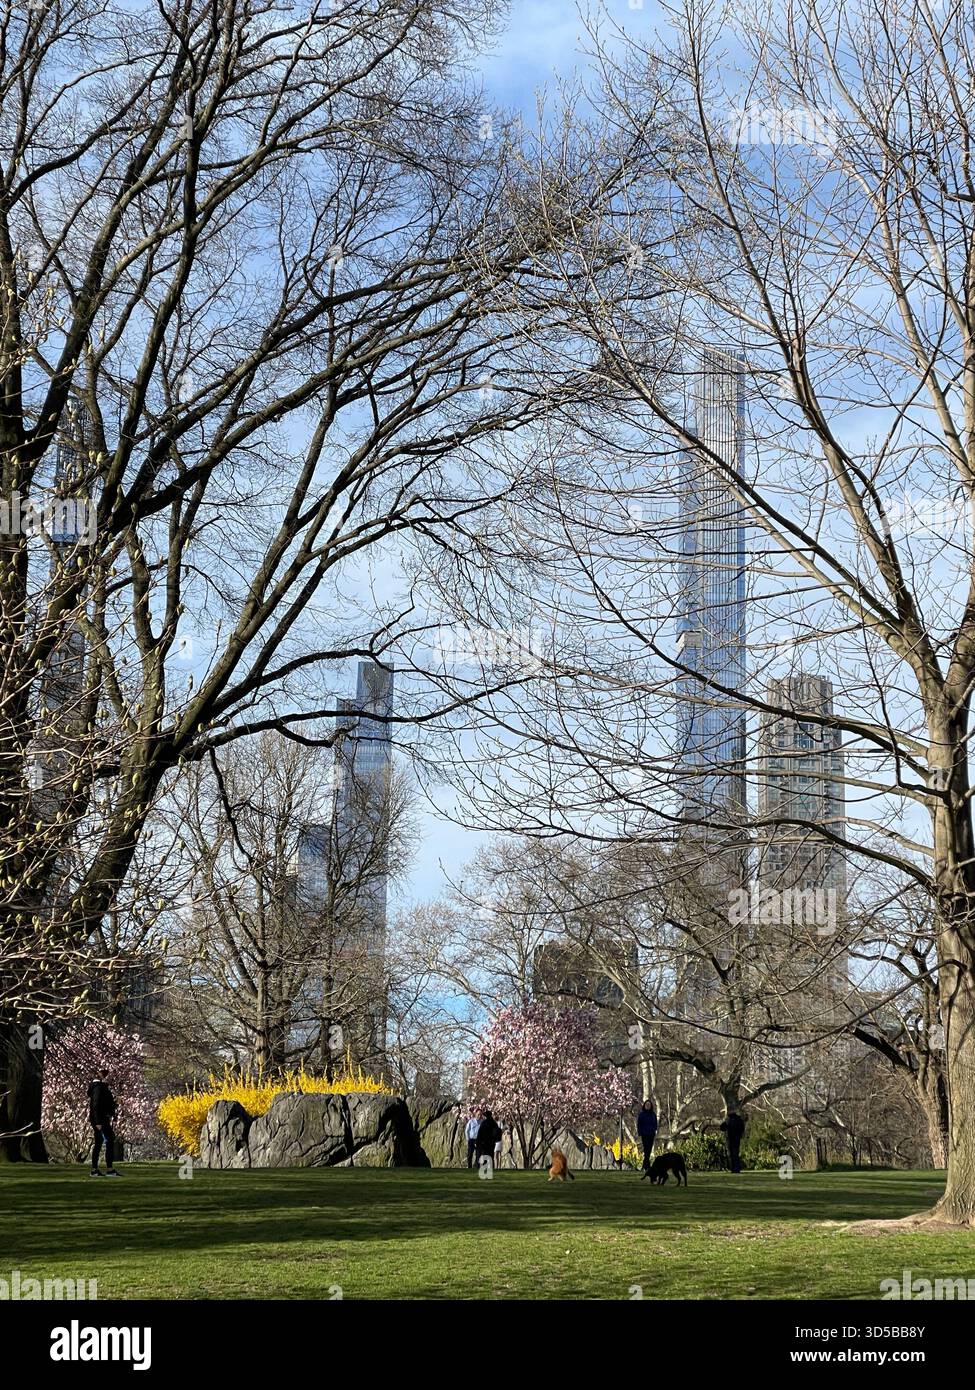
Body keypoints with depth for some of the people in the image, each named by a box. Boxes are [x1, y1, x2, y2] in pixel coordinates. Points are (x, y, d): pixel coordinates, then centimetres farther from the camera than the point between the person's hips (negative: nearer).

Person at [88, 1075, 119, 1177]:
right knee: (110, 1141, -12)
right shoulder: (99, 1088, -15)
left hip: (99, 1119, 11)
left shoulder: (102, 1087, 16)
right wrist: (98, 1122, -24)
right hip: (100, 1119, -11)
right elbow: (96, 1105, -21)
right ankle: (109, 1169, -15)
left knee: (98, 1143, 12)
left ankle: (94, 1170, 14)